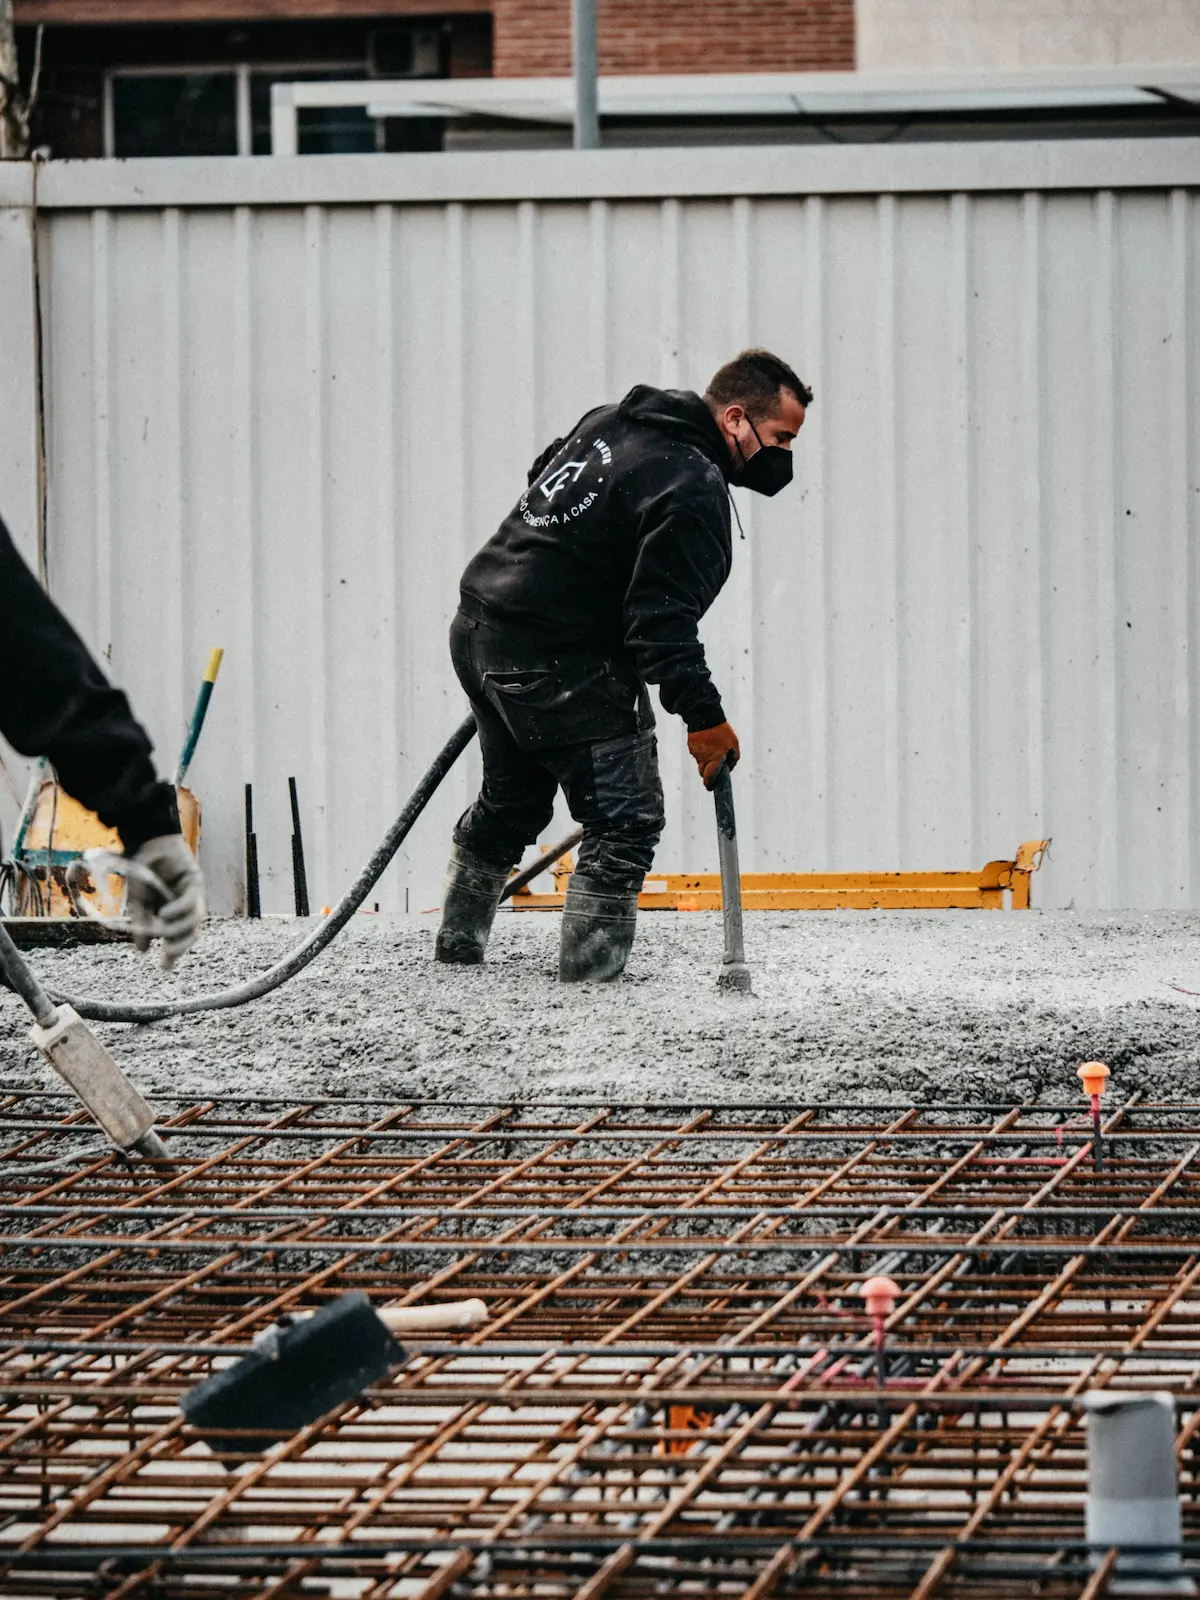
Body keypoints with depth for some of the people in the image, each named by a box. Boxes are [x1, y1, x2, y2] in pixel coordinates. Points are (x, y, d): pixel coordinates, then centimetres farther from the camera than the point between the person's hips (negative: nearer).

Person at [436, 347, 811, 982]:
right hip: (557, 664, -10)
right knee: (626, 819, -1)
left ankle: (458, 939, 40)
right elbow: (661, 619, -23)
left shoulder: (615, 422, 10)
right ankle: (589, 970, -3)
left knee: (513, 801, 27)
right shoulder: (692, 489, -19)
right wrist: (702, 716, -20)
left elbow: (542, 475, 26)